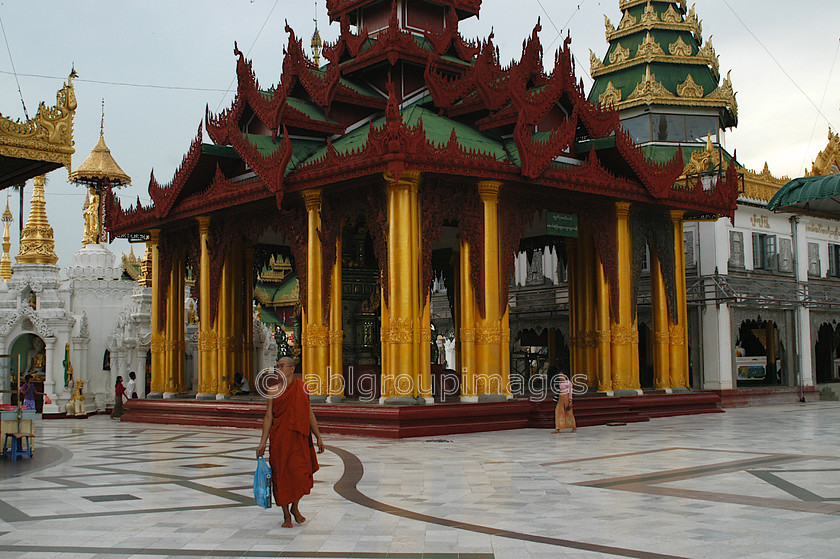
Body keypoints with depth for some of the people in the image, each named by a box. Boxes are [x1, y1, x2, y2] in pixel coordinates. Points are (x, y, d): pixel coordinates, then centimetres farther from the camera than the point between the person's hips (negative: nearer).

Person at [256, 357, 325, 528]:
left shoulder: (302, 387, 7)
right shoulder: (273, 390, 1)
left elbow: (309, 413, 12)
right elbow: (268, 417, -1)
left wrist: (318, 437, 10)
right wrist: (263, 442, -8)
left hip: (300, 437, 2)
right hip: (280, 438, -1)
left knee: (301, 473, -2)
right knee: (281, 475, 1)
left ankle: (295, 507, 24)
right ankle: (286, 515, 15)